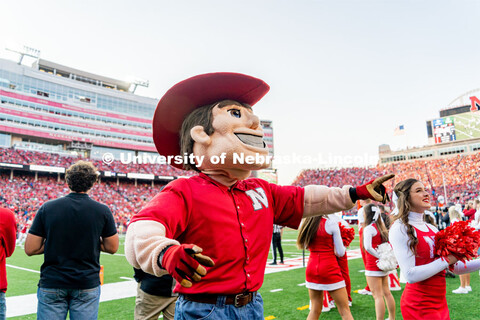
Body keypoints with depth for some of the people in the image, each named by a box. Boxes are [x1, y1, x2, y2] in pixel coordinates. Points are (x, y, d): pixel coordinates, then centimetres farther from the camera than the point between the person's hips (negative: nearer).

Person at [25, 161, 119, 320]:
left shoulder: (47, 208, -5)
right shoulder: (102, 211, -8)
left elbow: (30, 249, -3)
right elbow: (112, 248, -1)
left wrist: (55, 242, 10)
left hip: (52, 284, 1)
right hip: (88, 284, -1)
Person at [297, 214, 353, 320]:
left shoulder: (306, 224, 0)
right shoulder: (331, 223, -13)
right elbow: (340, 253, -9)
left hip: (311, 268, 5)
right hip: (329, 269, -5)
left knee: (315, 310, 17)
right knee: (345, 311, 6)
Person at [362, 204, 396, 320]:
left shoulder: (369, 228, -15)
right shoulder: (382, 227, 9)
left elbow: (368, 247, -28)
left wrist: (380, 257, -18)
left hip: (373, 266, -8)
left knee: (377, 296, -5)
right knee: (386, 293, 20)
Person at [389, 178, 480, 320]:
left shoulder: (432, 228, 8)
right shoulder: (400, 228, -15)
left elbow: (456, 267, 14)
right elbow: (411, 275, -23)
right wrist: (446, 260, -18)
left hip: (440, 302, 7)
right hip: (419, 306, -7)